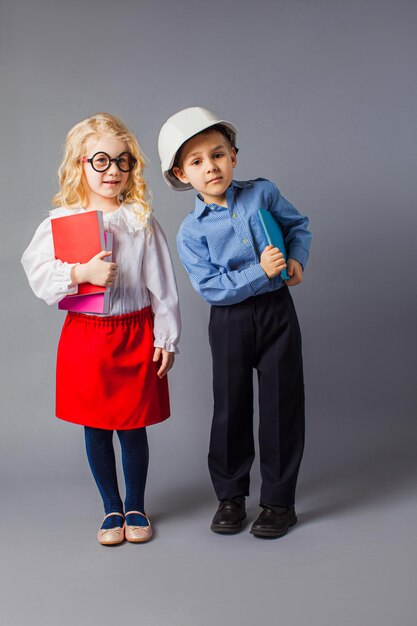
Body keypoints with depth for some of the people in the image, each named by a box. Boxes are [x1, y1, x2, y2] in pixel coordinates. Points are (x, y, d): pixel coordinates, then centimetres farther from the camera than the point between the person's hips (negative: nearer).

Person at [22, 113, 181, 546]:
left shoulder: (141, 220, -2)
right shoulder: (61, 221, -2)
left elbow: (161, 284, 0)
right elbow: (37, 273, -9)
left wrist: (166, 337, -1)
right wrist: (82, 273, -24)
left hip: (135, 334, -1)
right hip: (86, 335, 1)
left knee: (133, 426, 8)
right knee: (96, 428, 11)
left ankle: (135, 507, 29)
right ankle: (111, 509, 30)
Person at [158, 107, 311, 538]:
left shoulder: (263, 193, -3)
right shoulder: (191, 232, -10)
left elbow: (298, 224, 13)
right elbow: (210, 288, -15)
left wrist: (297, 258, -4)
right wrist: (259, 272, -22)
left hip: (276, 312, 1)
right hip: (230, 322, -1)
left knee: (281, 404, 5)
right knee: (231, 406, 9)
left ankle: (279, 500, 19)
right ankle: (230, 495, 27)